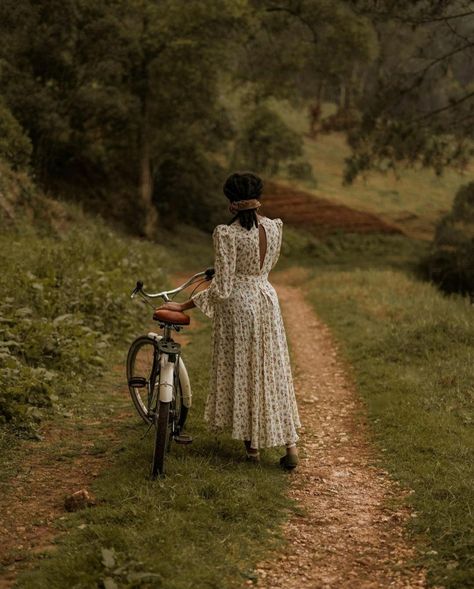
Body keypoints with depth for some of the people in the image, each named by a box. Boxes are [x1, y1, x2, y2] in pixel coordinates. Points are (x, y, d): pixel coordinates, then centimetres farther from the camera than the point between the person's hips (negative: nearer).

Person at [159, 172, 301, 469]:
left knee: (241, 371, 9)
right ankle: (290, 444, 11)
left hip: (237, 304, -5)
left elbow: (221, 288, -19)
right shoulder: (275, 227, -2)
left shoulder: (226, 234, -19)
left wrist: (184, 306, -12)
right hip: (267, 299, 5)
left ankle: (252, 444, 17)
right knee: (274, 371, 12)